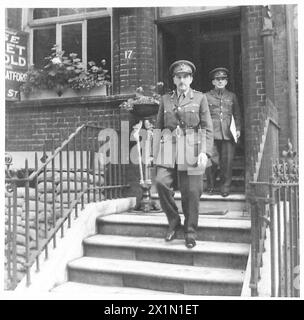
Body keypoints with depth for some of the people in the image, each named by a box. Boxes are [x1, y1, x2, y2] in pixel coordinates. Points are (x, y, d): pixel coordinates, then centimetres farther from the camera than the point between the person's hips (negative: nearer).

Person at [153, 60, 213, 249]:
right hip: (168, 148, 2)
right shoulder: (165, 99, 15)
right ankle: (173, 221, 5)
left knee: (191, 192, -2)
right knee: (161, 182, -17)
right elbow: (158, 127, 17)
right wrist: (156, 153, 10)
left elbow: (208, 128, 3)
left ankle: (190, 232, 16)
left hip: (191, 149, -2)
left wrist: (205, 152, -10)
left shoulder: (200, 98, 8)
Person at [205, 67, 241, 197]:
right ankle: (210, 186, 11)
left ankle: (225, 188, 10)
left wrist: (238, 129, 7)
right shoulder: (207, 96, 10)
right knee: (212, 161, -6)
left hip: (228, 134, 2)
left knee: (227, 161, -2)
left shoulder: (232, 96, 16)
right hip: (212, 133, -1)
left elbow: (237, 114, 18)